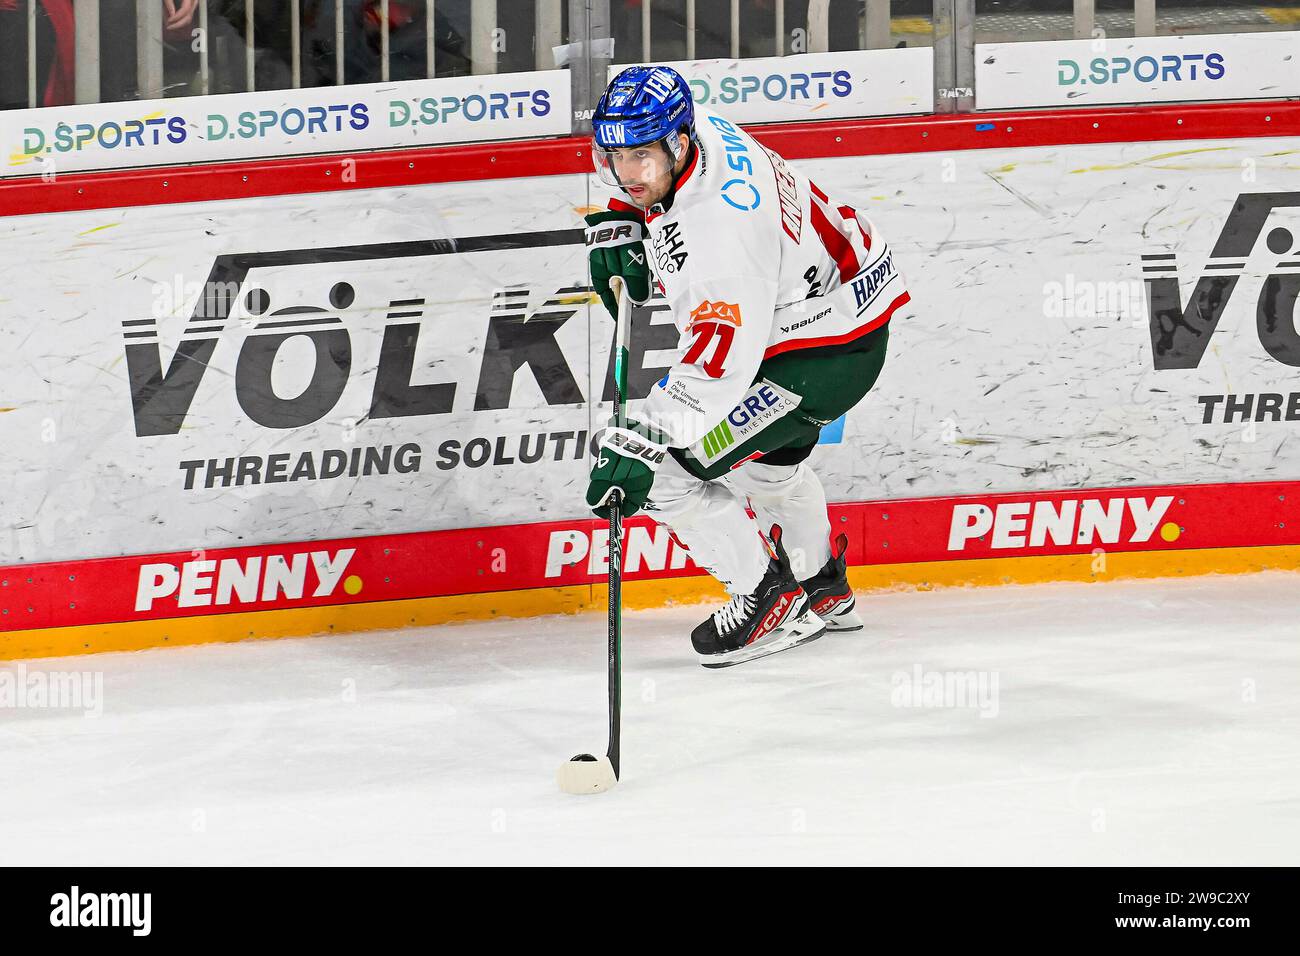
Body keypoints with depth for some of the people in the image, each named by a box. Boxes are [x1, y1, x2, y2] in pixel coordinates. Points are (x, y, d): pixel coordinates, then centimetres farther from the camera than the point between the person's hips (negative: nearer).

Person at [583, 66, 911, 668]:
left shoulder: (719, 223, -36)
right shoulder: (693, 132, -9)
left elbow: (722, 355, -41)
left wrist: (642, 441, -45)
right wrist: (616, 229, 4)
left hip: (828, 353, -11)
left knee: (665, 471, -12)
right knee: (764, 457, 34)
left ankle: (769, 599, 5)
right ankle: (823, 591, 56)